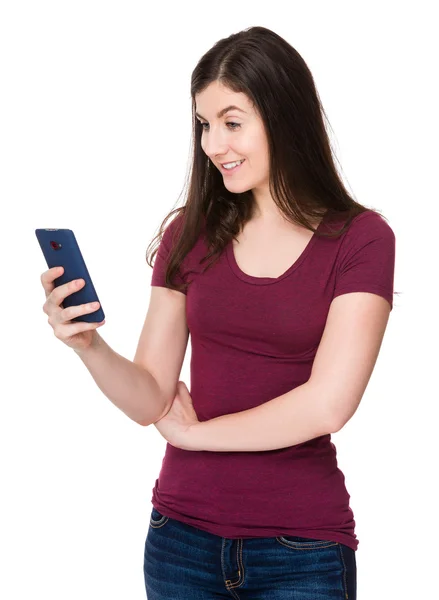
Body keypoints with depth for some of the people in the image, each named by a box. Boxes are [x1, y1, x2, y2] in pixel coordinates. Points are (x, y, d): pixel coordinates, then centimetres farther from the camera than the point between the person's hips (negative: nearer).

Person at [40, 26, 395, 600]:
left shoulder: (360, 238, -7)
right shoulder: (189, 234, 3)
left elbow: (328, 403, -15)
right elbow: (150, 400, 0)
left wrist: (193, 431, -5)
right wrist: (89, 344, -19)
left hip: (301, 549, -3)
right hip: (183, 532, 3)